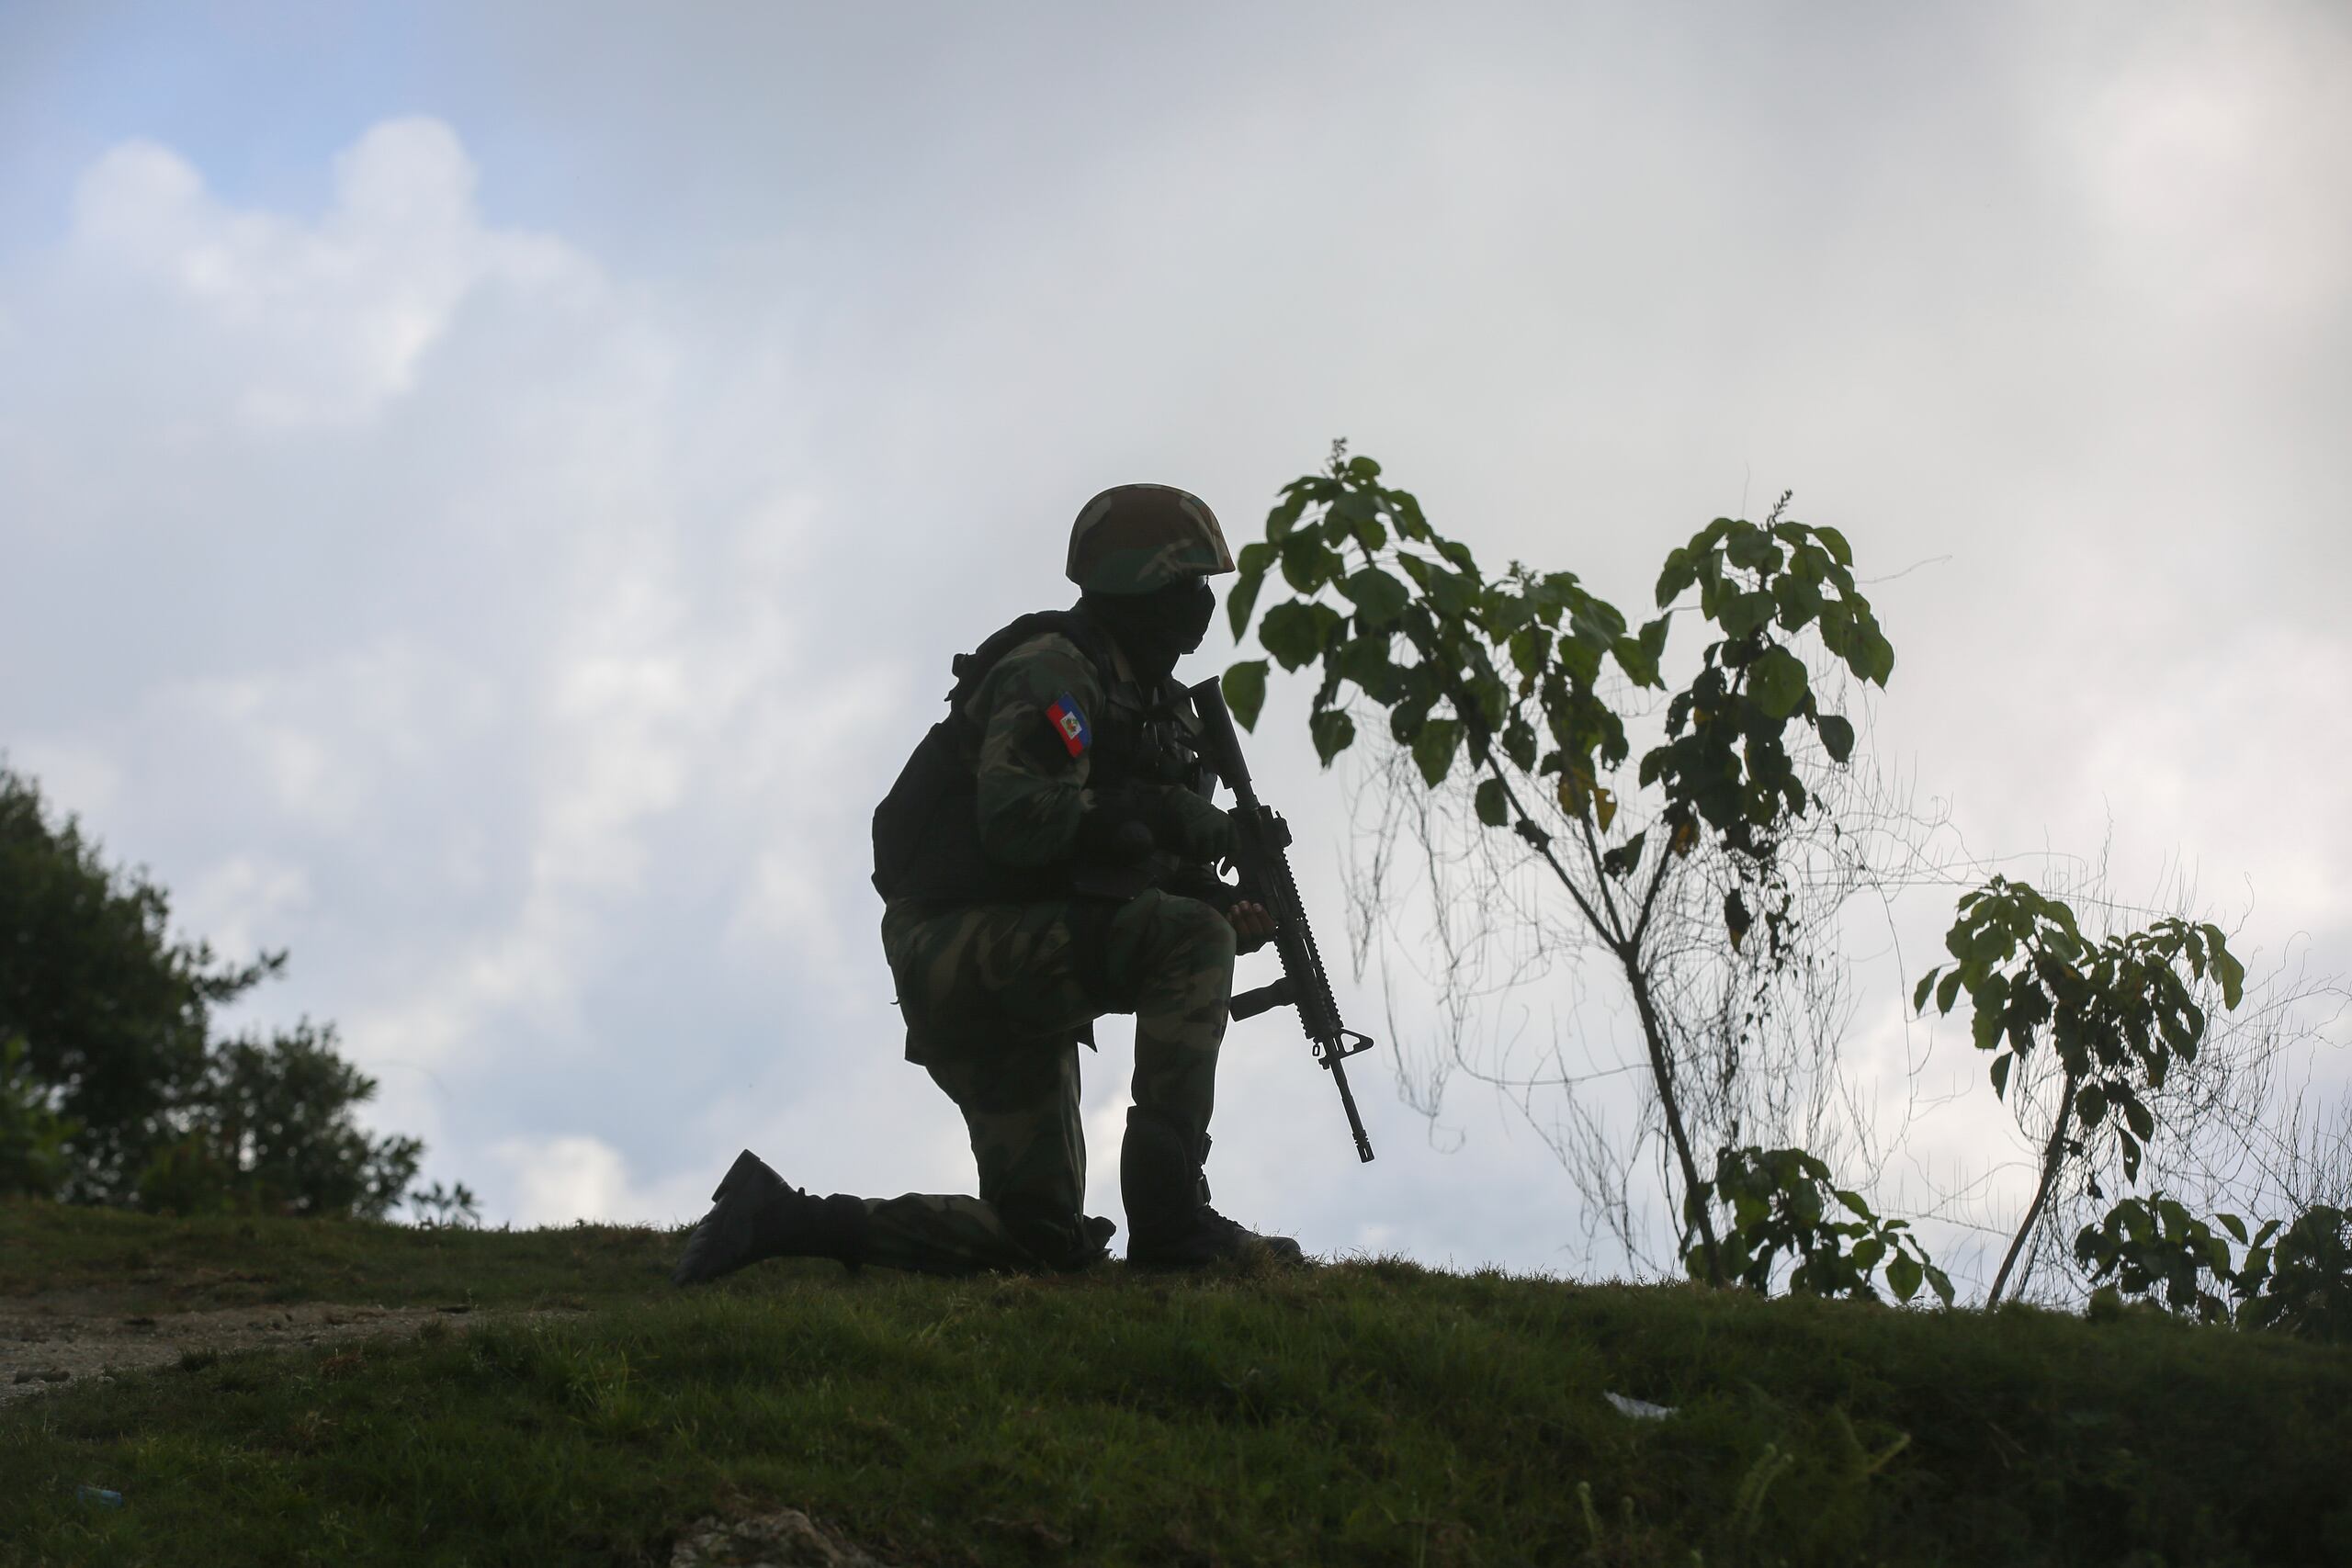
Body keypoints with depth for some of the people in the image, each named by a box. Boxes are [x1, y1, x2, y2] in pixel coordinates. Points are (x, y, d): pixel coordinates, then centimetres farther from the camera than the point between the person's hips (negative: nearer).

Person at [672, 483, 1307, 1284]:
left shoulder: (1148, 701, 19)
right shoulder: (1052, 670, -10)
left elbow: (1124, 867, 20)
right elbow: (1016, 823, -25)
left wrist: (1227, 912, 0)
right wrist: (1160, 815, -23)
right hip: (965, 941, -10)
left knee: (1043, 1237, 6)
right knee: (1190, 939, -26)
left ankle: (780, 1218, 13)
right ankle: (1169, 1216, -28)